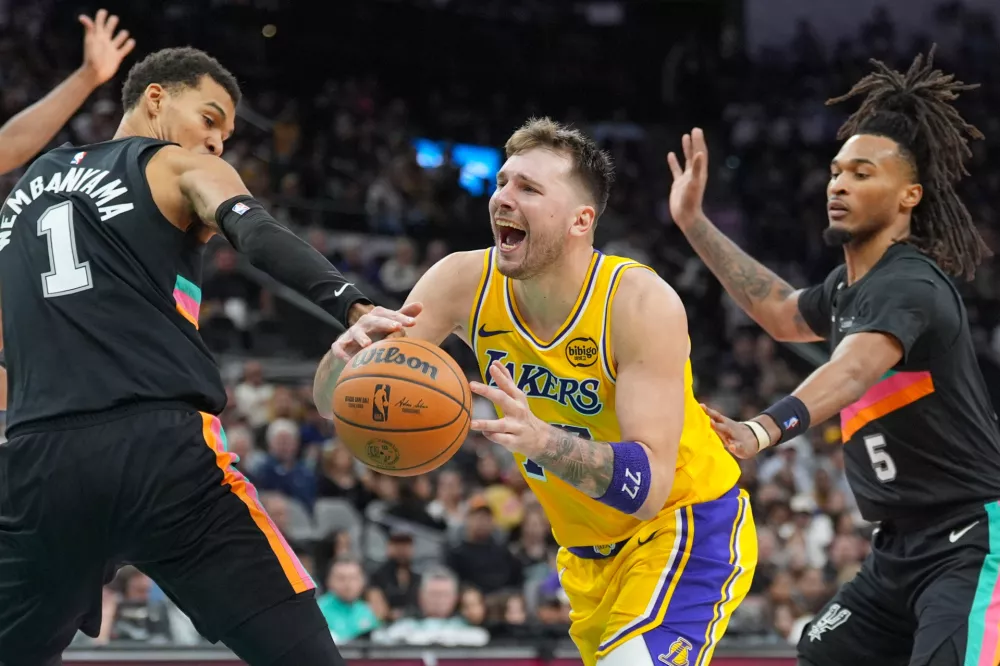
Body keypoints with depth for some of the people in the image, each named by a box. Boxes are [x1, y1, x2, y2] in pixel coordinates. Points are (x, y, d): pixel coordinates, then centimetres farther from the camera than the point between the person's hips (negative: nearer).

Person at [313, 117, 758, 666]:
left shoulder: (641, 304, -26)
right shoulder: (464, 283, -14)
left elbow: (647, 487, -32)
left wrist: (543, 441, -49)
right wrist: (348, 356, -36)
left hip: (690, 527, -6)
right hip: (588, 549, 6)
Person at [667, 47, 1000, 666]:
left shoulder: (910, 285, -18)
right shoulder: (850, 286, 11)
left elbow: (855, 370, -38)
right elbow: (785, 314, 34)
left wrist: (763, 429, -56)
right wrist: (695, 225, 32)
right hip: (904, 545, 10)